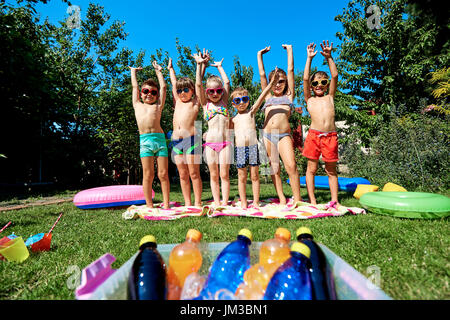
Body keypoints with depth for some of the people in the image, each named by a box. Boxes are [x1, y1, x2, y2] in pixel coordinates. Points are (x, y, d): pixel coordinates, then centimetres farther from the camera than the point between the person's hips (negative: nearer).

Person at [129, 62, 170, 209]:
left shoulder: (158, 106, 21)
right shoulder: (138, 105, 23)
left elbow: (163, 87, 28)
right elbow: (134, 86, 33)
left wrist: (158, 71, 40)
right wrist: (133, 71, 48)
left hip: (160, 139, 0)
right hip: (145, 141, 0)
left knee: (163, 174, -2)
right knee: (148, 175, -2)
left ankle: (166, 205, 4)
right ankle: (149, 205, 5)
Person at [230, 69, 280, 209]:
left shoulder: (251, 112, 10)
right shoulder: (233, 119, 14)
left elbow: (262, 97, 1)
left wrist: (271, 83, -8)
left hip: (253, 146, -1)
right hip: (239, 148, 1)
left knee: (255, 176, 5)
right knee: (242, 176, 6)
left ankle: (256, 202, 14)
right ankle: (243, 202, 16)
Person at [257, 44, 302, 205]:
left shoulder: (289, 96, 17)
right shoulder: (268, 97, 22)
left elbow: (290, 70, 16)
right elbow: (262, 74, 22)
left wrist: (289, 50, 23)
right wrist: (260, 55, 28)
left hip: (284, 134, -2)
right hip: (267, 135, 3)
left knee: (291, 166, -15)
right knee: (274, 169, 2)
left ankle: (297, 199, -6)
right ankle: (282, 199, 9)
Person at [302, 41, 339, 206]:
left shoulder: (330, 97, 19)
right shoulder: (310, 99, 14)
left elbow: (335, 76, 11)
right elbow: (305, 79, 6)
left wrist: (329, 57, 8)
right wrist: (309, 58, 6)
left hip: (330, 136, 2)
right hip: (314, 135, -1)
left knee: (331, 170, 9)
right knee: (311, 169, 2)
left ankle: (334, 200, 17)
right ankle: (312, 201, 11)